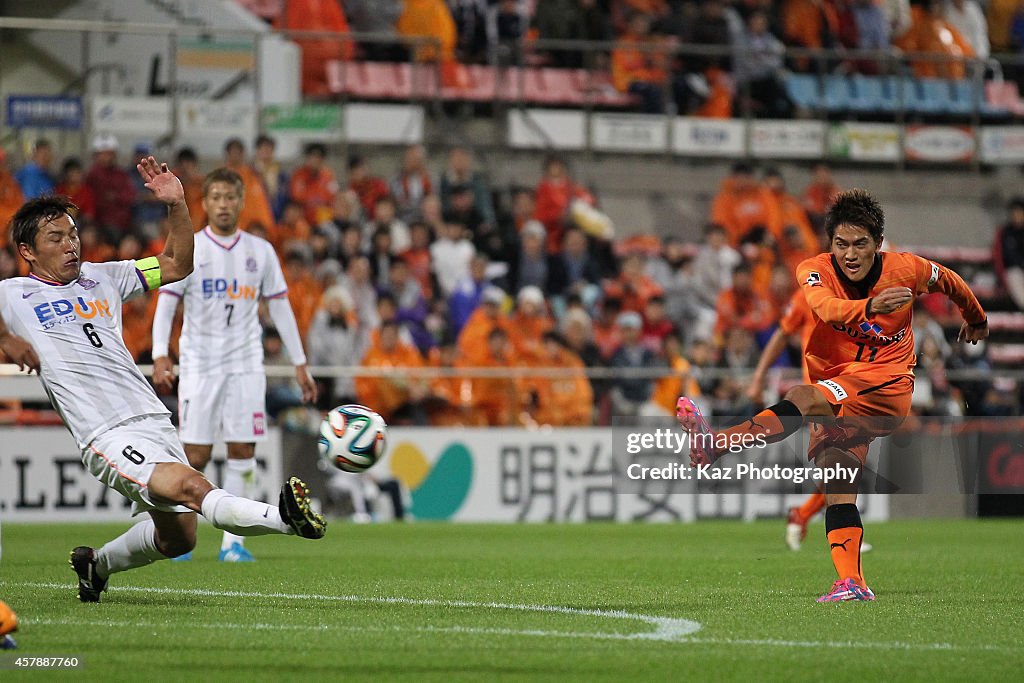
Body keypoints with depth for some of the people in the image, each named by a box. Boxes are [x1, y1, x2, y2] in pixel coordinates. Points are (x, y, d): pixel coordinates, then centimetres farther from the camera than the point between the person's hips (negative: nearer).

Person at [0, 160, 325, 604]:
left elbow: (176, 265, 23)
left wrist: (176, 205, 9)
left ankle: (96, 565, 35)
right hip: (107, 436, -7)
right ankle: (286, 517, -48)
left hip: (153, 418, 7)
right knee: (190, 485, -28)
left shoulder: (99, 278, 19)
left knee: (177, 538, 11)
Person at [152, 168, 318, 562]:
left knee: (243, 451, -4)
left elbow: (280, 307, 12)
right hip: (199, 363, -2)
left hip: (246, 364, 2)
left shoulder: (260, 251, 7)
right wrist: (160, 356, -18)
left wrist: (300, 364, 9)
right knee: (196, 455, -5)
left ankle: (233, 541, 2)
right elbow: (166, 305, -3)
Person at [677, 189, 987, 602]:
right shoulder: (815, 271, -7)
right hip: (835, 391, 4)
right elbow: (827, 308, -31)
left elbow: (950, 282, 19)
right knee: (837, 488, -8)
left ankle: (714, 445, -47)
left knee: (802, 399, -31)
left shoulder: (905, 269, -4)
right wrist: (871, 307, -52)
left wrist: (977, 320, 38)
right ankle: (851, 583, -8)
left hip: (887, 386, -4)